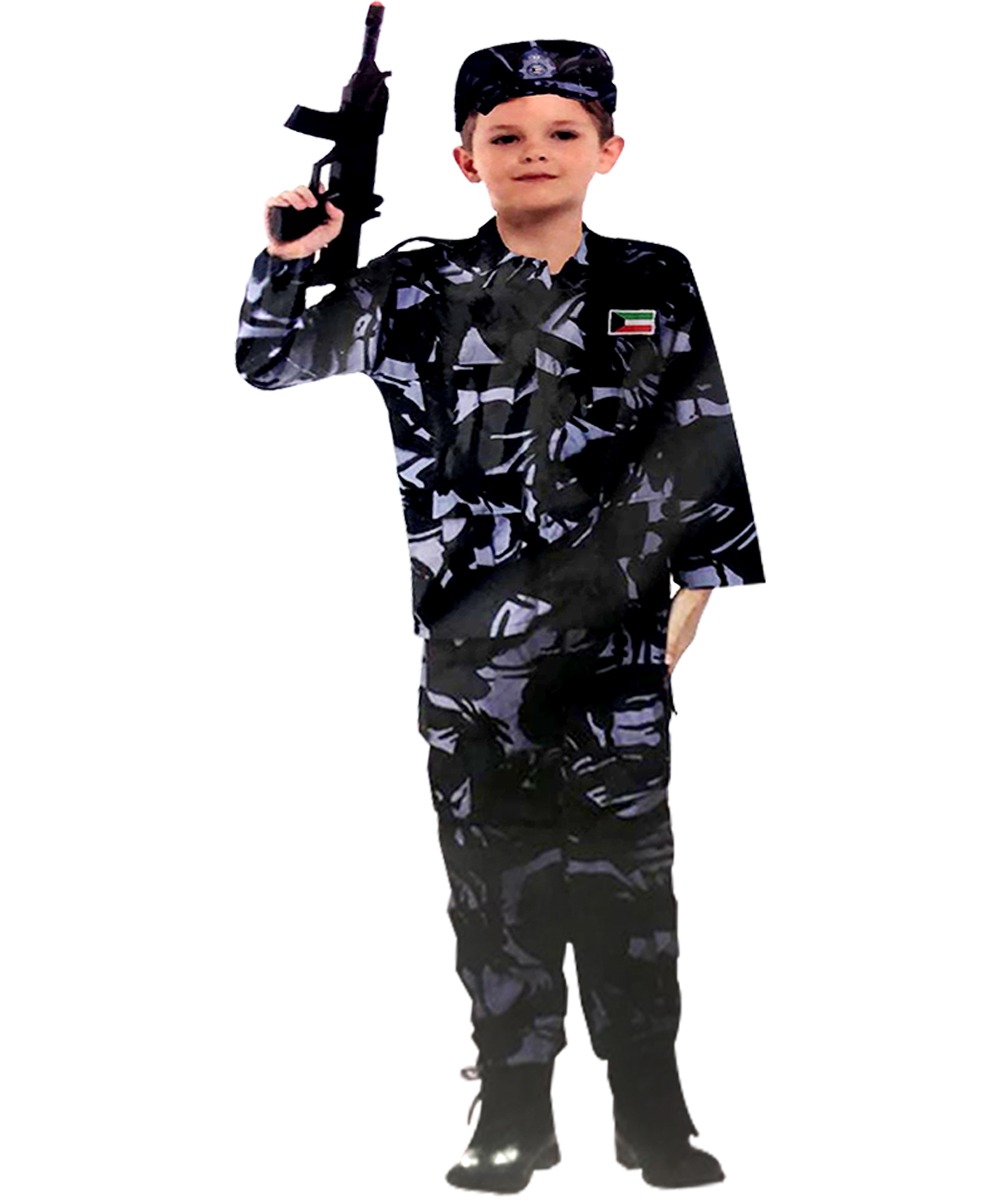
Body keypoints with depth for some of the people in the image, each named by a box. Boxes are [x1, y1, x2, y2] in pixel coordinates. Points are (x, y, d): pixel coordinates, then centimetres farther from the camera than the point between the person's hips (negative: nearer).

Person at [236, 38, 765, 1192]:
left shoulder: (656, 286, 4)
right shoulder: (415, 290, 3)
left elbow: (703, 451, 8)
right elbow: (270, 363, 12)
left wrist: (695, 599, 6)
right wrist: (286, 259, -6)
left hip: (616, 636, 0)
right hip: (470, 644, 0)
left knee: (627, 871, 3)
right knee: (496, 879, 6)